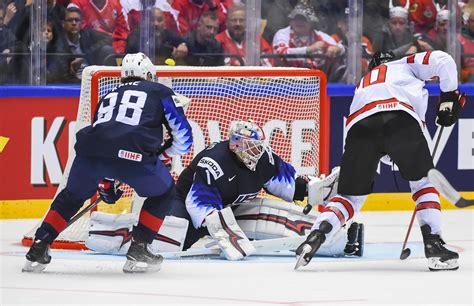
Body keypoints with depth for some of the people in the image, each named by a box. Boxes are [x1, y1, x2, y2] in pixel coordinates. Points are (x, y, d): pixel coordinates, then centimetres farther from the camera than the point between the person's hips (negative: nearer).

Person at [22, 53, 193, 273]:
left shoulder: (108, 97, 38)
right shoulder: (160, 92, 25)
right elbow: (183, 135, 18)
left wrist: (105, 185, 51)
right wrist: (162, 156, 35)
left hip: (90, 153, 4)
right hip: (134, 154, -4)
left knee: (72, 196, 30)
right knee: (163, 193, 24)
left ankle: (38, 249, 21)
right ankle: (138, 250, 16)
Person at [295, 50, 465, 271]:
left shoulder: (363, 83, 45)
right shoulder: (405, 64, 34)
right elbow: (441, 61, 18)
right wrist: (448, 98, 24)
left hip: (359, 126, 3)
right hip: (400, 119, -3)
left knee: (350, 195, 14)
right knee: (423, 181, 15)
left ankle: (317, 235, -9)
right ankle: (433, 245, 2)